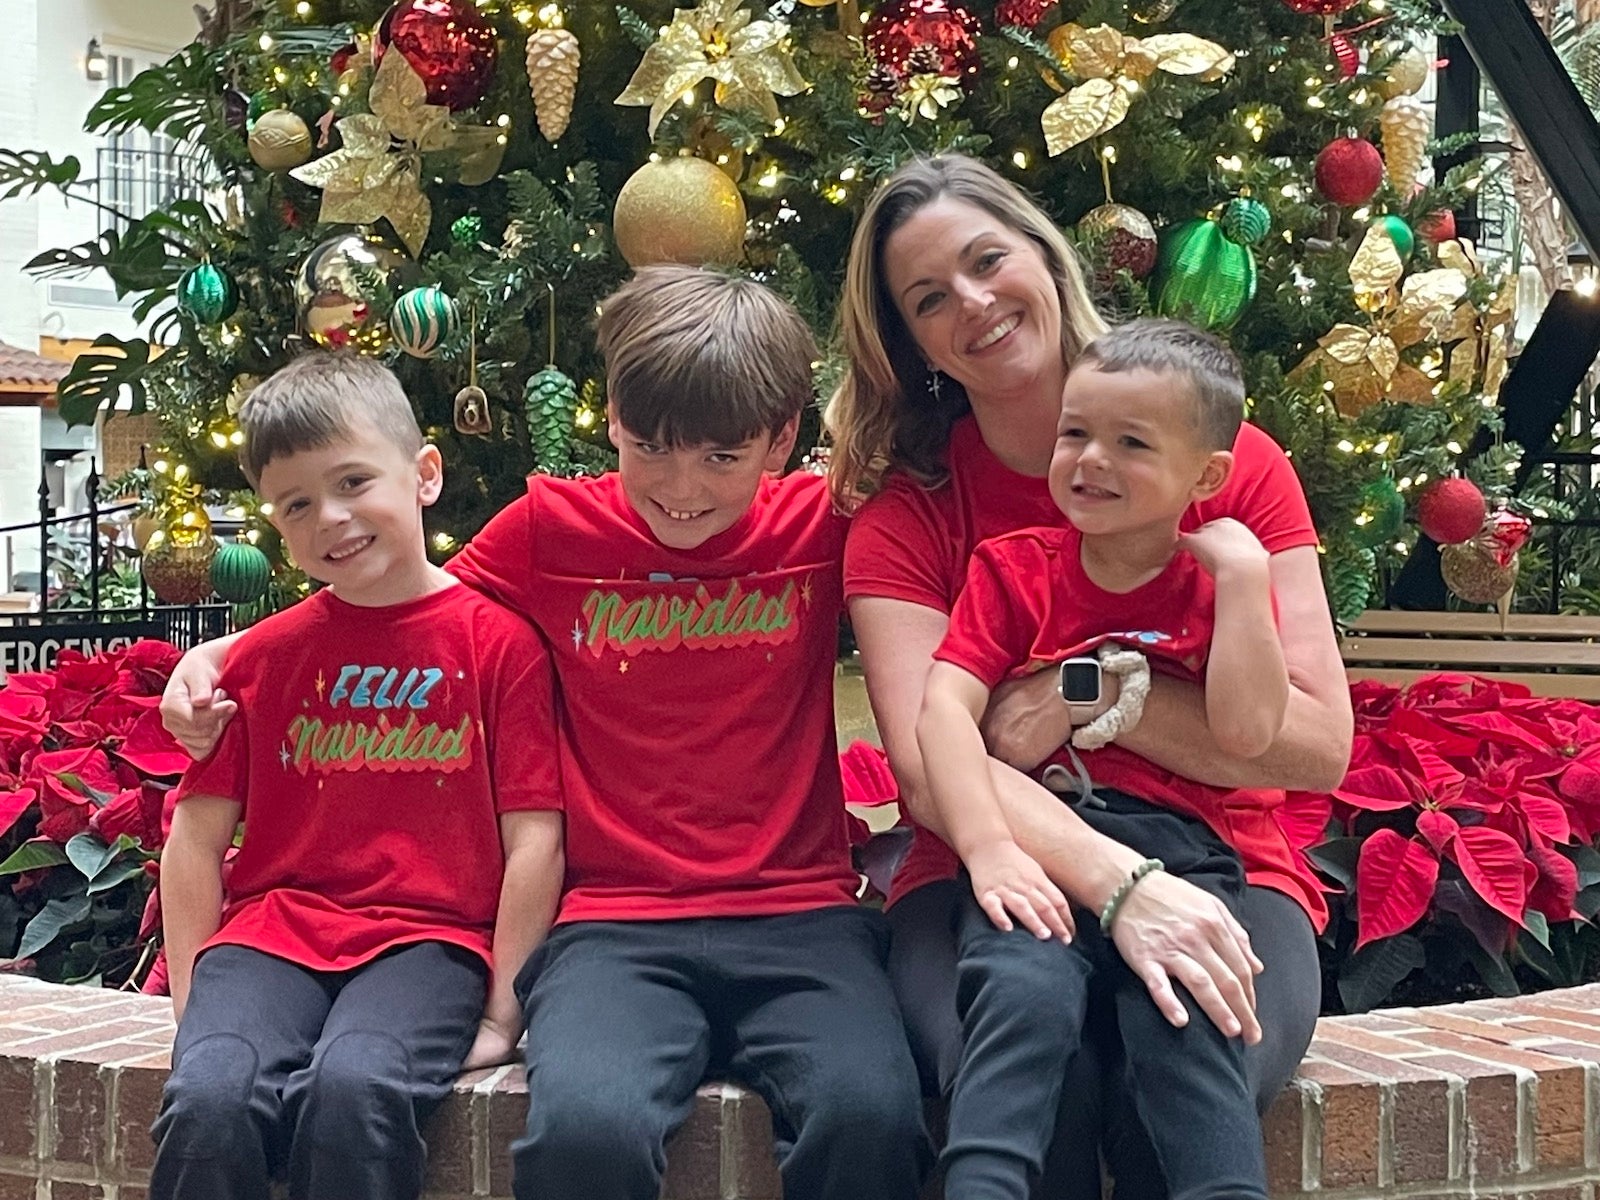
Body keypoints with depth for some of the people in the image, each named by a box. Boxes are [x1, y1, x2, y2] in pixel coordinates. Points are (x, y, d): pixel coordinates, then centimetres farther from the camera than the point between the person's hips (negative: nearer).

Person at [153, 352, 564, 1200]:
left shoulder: (500, 641, 2)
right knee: (208, 1096, -28)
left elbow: (535, 841, -1)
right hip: (272, 927, 3)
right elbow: (196, 836, 11)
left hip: (427, 934, -2)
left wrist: (501, 1012, -4)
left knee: (355, 1085, -34)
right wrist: (194, 1002, 3)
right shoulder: (263, 655, 13)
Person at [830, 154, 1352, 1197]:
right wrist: (1121, 881, -29)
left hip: (1218, 870, 0)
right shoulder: (905, 507, 1)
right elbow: (927, 766, -14)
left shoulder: (1230, 461, 2)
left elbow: (1319, 746, -5)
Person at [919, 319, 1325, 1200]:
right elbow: (944, 707, -5)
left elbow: (1246, 731, -7)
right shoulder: (1012, 568, 11)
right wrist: (988, 848, -19)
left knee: (1184, 1017, -28)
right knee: (1023, 991, -30)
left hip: (1179, 846, 0)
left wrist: (1242, 577, -8)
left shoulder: (1221, 582, 10)